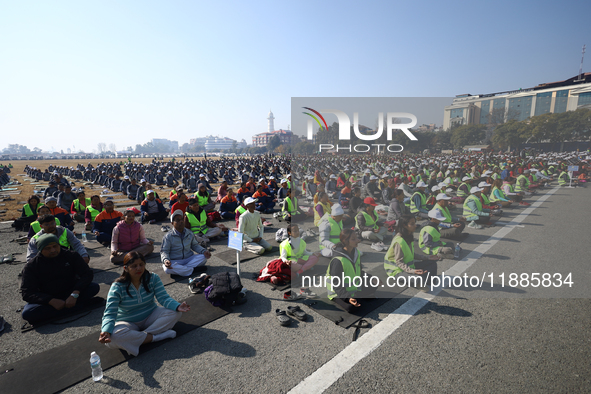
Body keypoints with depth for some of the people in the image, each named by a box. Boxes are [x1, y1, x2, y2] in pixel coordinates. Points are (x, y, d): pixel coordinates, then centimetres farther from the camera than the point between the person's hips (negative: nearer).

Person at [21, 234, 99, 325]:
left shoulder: (71, 256, -4)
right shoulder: (31, 266, -5)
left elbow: (87, 274, -11)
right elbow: (27, 292, -11)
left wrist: (74, 294, -27)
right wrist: (52, 301, -27)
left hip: (70, 293, 0)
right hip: (47, 299, 0)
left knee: (94, 287, -26)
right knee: (27, 313, -32)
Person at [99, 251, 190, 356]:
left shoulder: (153, 278, -12)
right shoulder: (117, 287, -17)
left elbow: (164, 298, -18)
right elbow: (110, 313, -21)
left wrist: (178, 306, -40)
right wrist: (106, 331, -42)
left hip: (150, 317, 2)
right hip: (128, 323, -2)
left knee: (175, 313, -24)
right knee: (113, 337, -36)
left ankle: (136, 338, -23)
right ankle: (156, 337, -24)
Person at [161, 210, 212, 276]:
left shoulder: (189, 234, 6)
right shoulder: (168, 236, -6)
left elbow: (195, 245, 16)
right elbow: (164, 251, -7)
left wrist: (204, 251, -4)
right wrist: (165, 260, -30)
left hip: (189, 259, 4)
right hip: (175, 262, -3)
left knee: (203, 257, -20)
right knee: (167, 269, -37)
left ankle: (179, 270, -25)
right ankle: (193, 269, -23)